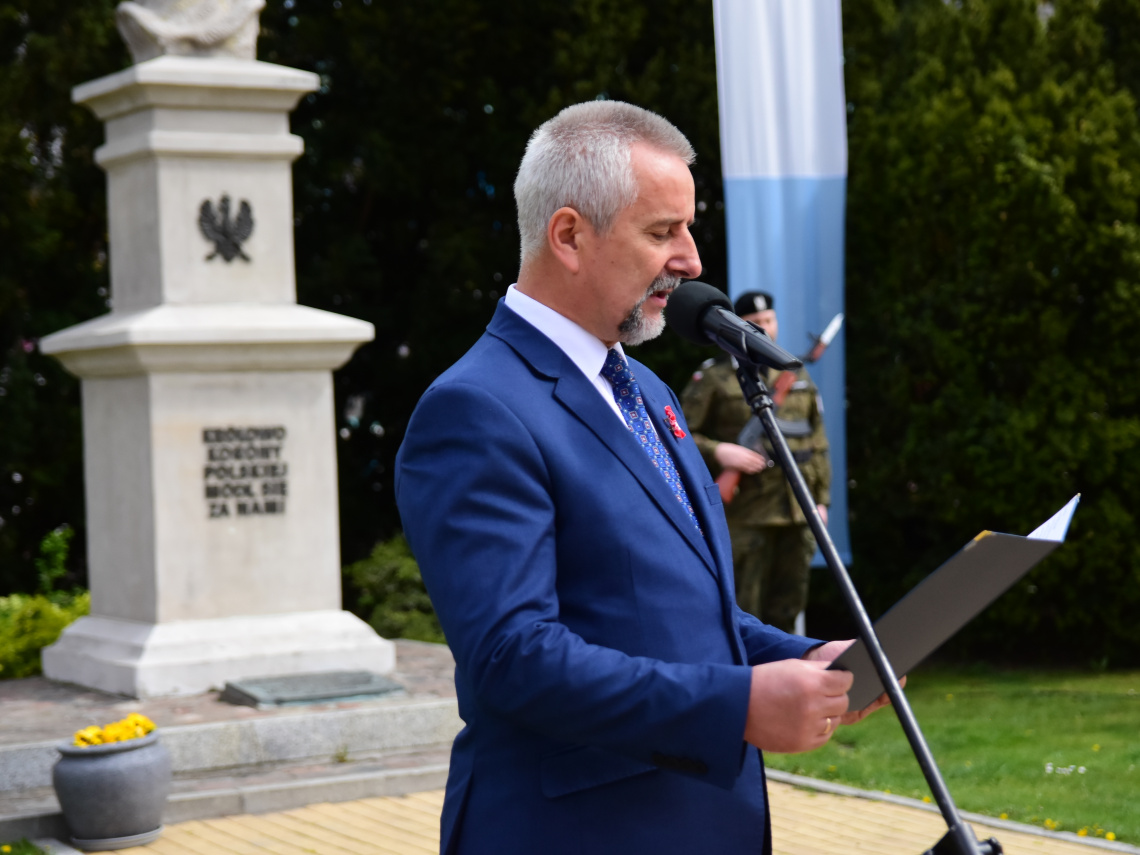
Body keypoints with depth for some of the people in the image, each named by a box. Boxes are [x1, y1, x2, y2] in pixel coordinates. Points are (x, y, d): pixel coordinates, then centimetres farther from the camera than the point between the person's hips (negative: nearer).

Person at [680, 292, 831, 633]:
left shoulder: (797, 375, 16)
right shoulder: (713, 378, -1)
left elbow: (818, 443, 19)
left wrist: (822, 499, 12)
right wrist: (718, 453, -20)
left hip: (798, 515, 5)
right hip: (744, 514, -5)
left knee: (787, 608, 9)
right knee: (742, 610, -7)